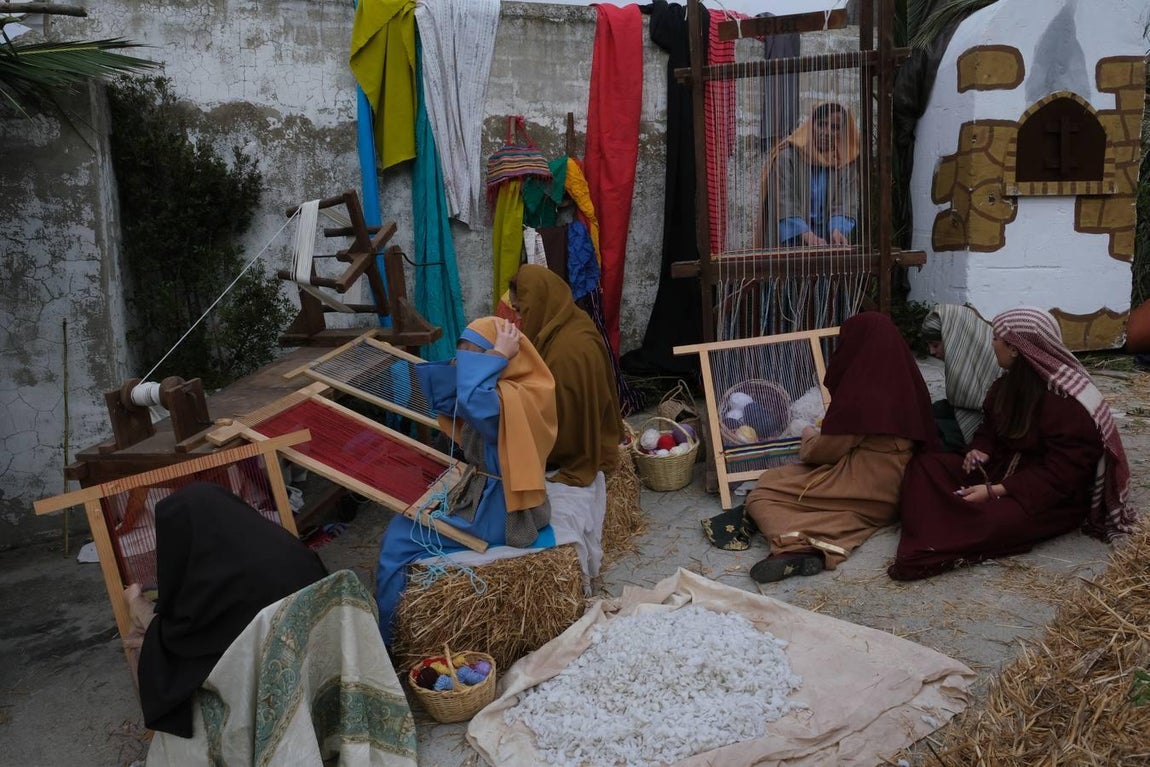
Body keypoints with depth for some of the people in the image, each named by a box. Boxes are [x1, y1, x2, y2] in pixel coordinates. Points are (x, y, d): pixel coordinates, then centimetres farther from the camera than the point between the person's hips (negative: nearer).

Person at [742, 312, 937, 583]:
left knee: (764, 490, 2)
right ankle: (820, 548, -17)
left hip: (862, 489, -8)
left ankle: (797, 547, -24)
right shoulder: (905, 381, 3)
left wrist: (809, 437, 13)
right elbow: (922, 439, 18)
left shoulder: (859, 392, -19)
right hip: (894, 493, 8)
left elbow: (826, 451, -11)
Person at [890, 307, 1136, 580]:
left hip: (1053, 497, -9)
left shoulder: (1067, 403, -22)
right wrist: (980, 451, -6)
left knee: (992, 520, -40)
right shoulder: (1011, 384, 3)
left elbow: (1060, 475, -24)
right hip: (1004, 470, 9)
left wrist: (995, 492, -27)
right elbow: (991, 429, 18)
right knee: (923, 466, -10)